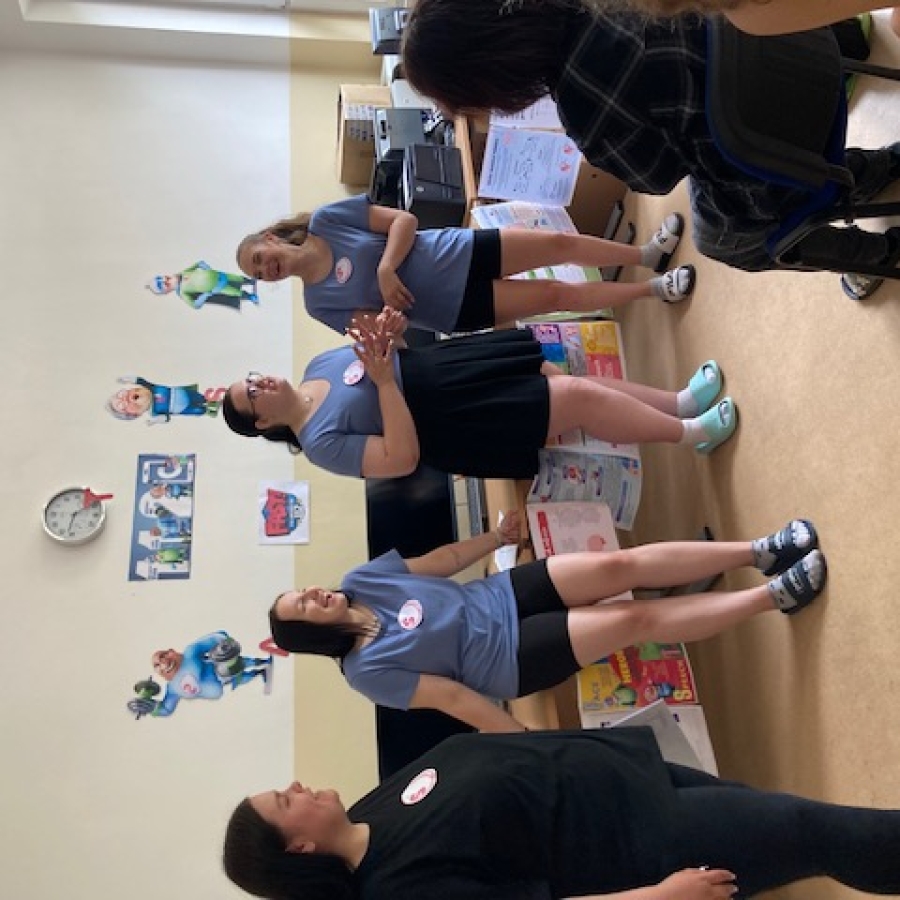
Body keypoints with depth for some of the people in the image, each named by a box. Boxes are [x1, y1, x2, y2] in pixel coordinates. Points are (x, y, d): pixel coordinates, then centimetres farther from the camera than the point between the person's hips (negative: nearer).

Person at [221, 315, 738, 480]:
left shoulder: (319, 367, 6)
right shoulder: (321, 442, -15)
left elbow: (375, 349, 15)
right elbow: (403, 459, -23)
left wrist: (383, 331, -10)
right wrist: (385, 381, -28)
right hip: (448, 424, -7)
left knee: (562, 376, 0)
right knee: (580, 397, -13)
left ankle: (680, 402, 15)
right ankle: (691, 432, 5)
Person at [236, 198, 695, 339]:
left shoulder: (327, 218, -4)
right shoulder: (319, 302, -4)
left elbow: (404, 221, -6)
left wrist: (386, 269, -21)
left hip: (464, 252, 2)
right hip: (459, 308, -1)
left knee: (561, 243, -3)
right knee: (558, 296, -6)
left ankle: (648, 254, 20)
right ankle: (654, 288, 10)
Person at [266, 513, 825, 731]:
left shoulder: (360, 581, 0)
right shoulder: (368, 669, -15)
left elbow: (441, 560, 11)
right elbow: (455, 699, -16)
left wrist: (497, 537, 19)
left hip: (505, 598, 5)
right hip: (512, 655, -5)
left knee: (617, 566, -15)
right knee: (636, 619, -19)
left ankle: (761, 551, -6)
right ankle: (775, 595, -8)